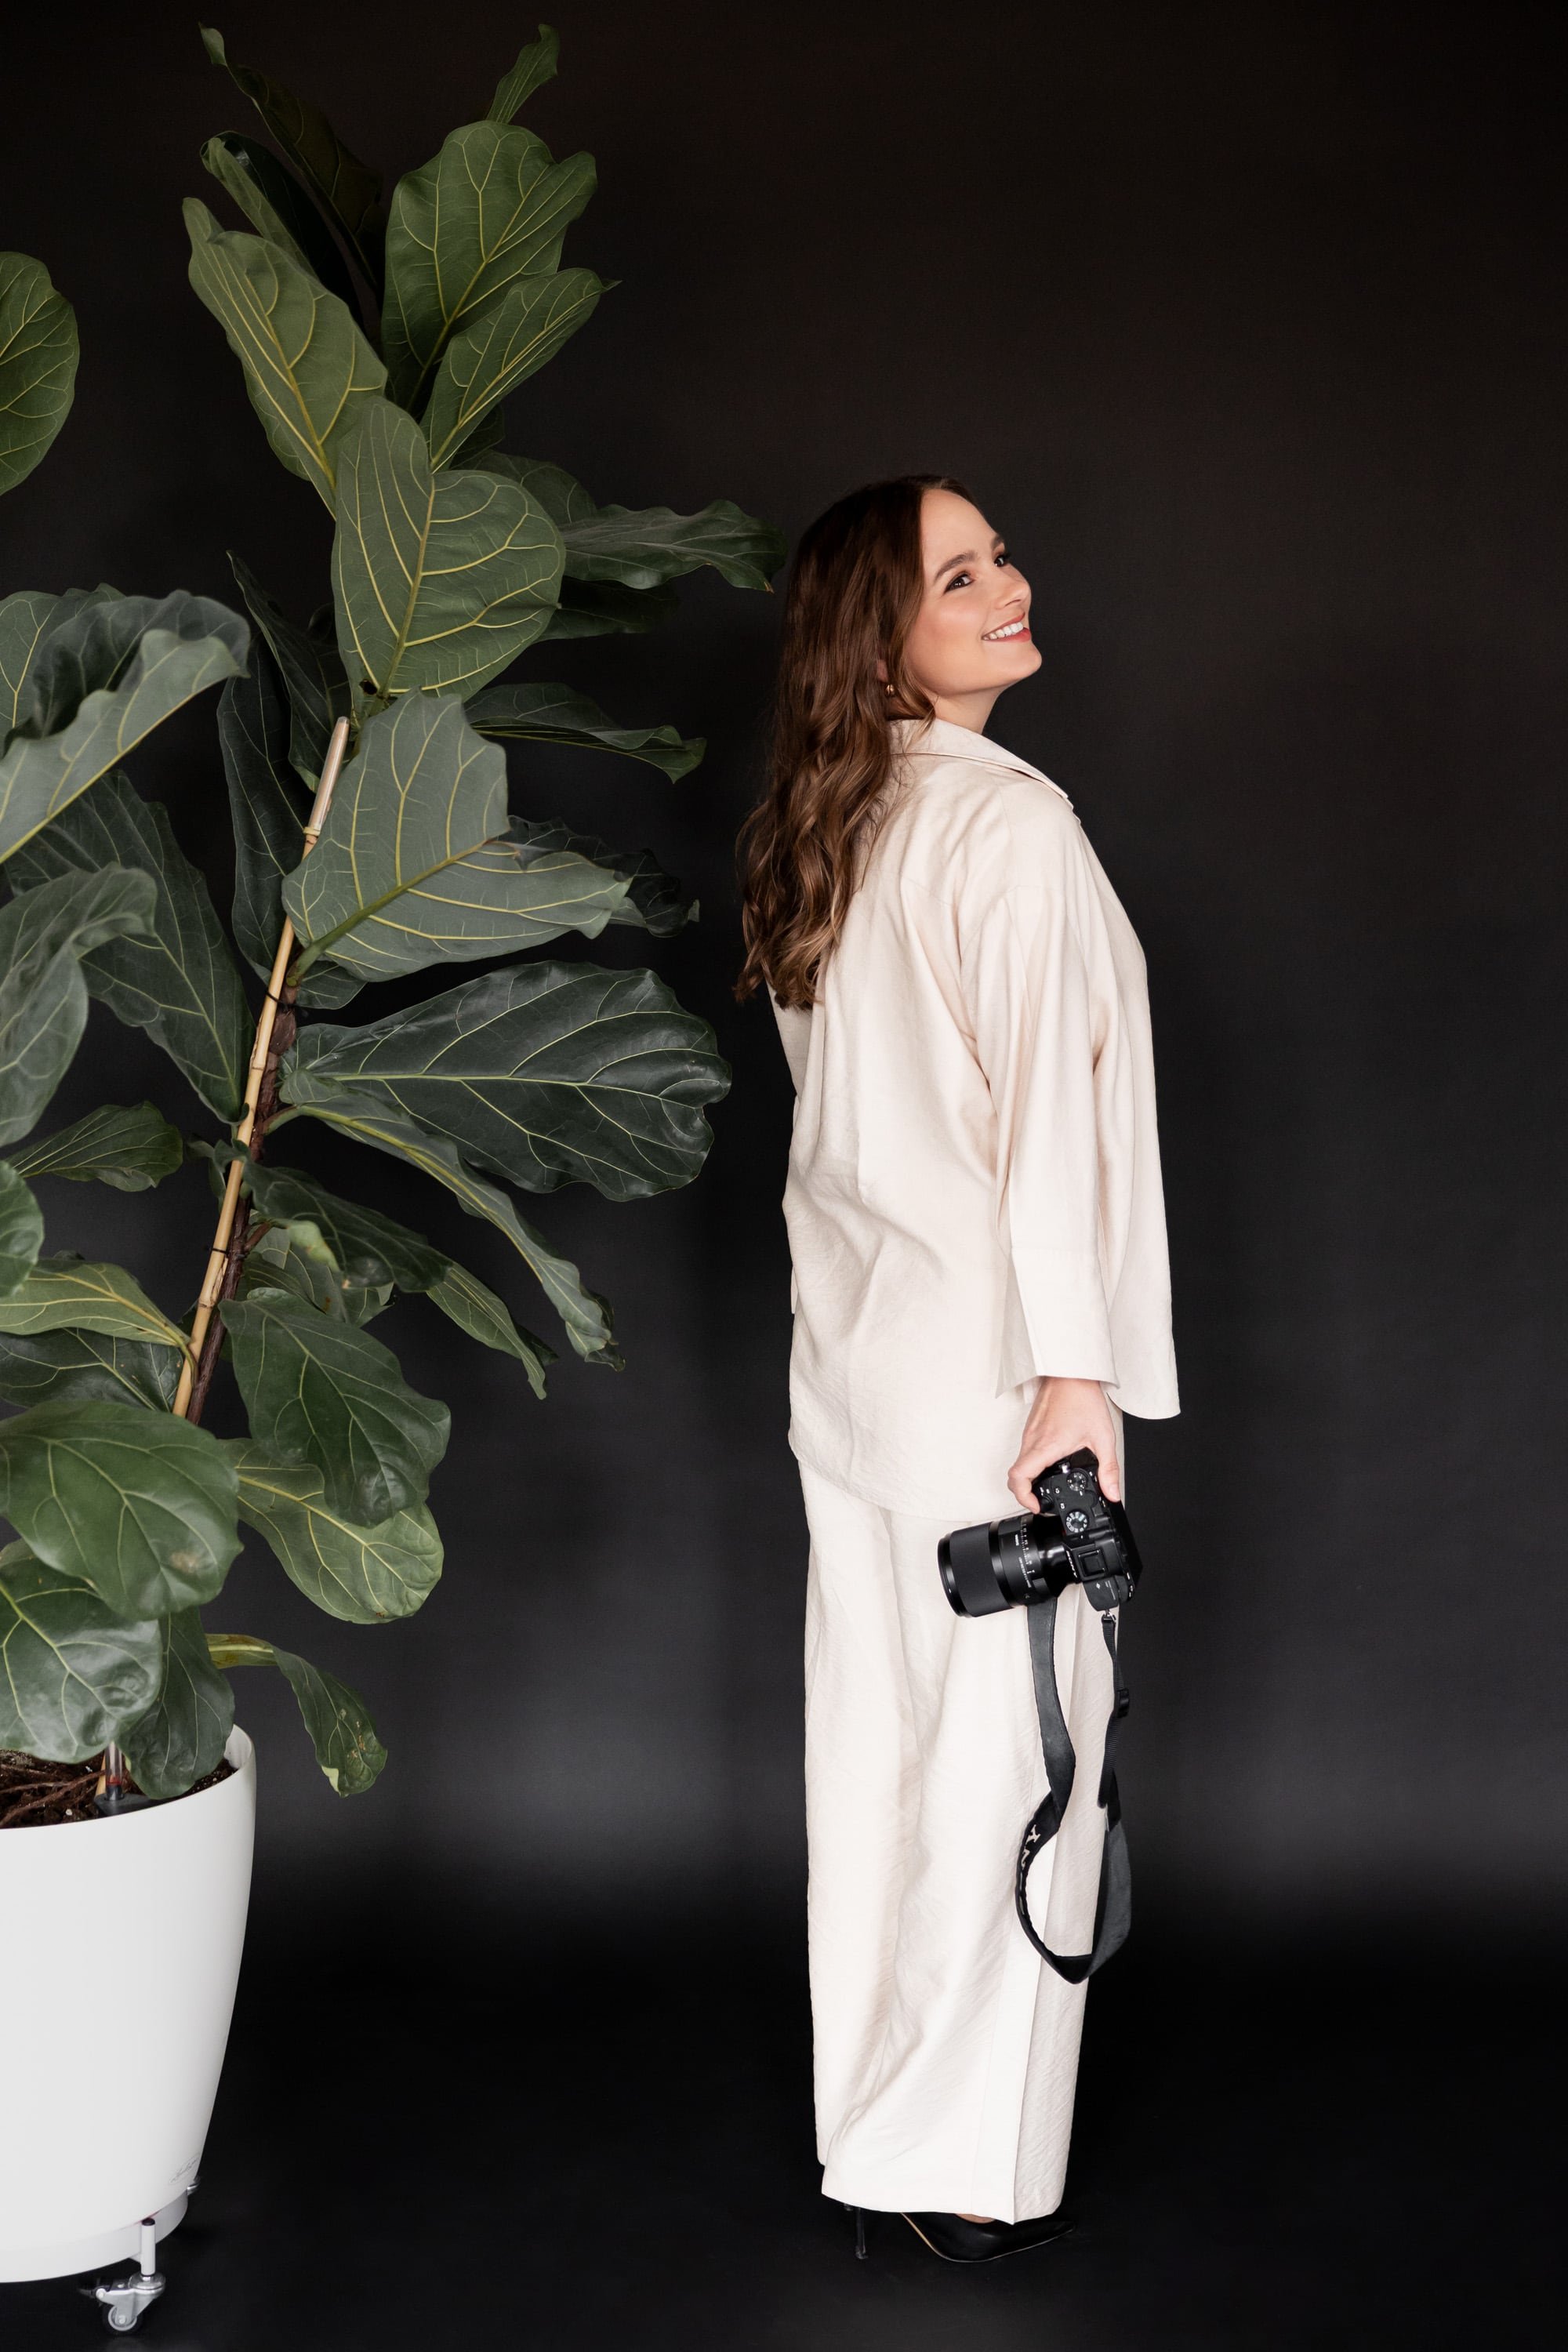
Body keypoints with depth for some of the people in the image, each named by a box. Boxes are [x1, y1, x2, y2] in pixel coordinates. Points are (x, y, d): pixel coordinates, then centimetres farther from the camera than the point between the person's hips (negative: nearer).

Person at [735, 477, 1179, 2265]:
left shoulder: (811, 836, 11)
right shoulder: (1010, 824, -14)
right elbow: (1044, 1104, -18)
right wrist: (1076, 1371, -17)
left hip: (849, 1343, 8)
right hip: (983, 1350, -8)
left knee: (873, 1728, 14)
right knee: (1007, 1743, 0)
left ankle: (867, 2115, 25)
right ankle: (976, 2167, 9)